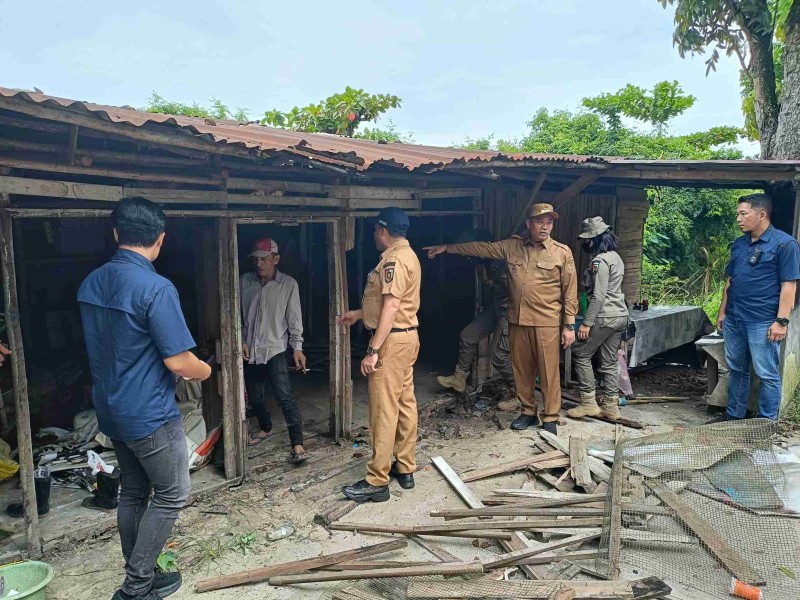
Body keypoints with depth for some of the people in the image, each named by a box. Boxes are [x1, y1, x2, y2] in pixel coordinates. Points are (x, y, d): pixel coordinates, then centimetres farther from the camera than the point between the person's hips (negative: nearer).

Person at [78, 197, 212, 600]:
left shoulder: (91, 284, 3)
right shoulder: (156, 288, -23)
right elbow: (178, 362, -23)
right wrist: (204, 371, -1)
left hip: (110, 411, 8)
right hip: (150, 414, -8)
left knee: (132, 492, 19)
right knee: (172, 495, 8)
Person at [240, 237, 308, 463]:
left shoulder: (288, 284, -3)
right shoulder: (244, 282, 2)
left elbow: (294, 318, -3)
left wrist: (297, 347, -8)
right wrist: (240, 341, -1)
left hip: (275, 349, -3)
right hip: (250, 350, 4)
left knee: (284, 394, -17)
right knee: (255, 396, 14)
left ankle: (297, 443, -12)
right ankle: (266, 428, 41)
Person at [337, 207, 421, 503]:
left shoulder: (394, 259, -16)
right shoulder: (407, 255, 17)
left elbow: (391, 306, -24)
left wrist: (373, 351, -25)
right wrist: (357, 314, 30)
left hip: (392, 339, -11)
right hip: (407, 336, 11)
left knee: (383, 409, -6)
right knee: (405, 403, 13)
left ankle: (377, 482, 0)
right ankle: (405, 468, 23)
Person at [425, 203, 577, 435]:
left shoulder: (562, 252, -3)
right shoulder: (511, 246, 6)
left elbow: (570, 291, -2)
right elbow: (480, 248, 13)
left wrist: (569, 325, -4)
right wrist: (446, 247, 13)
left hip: (546, 323, -4)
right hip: (517, 321, 4)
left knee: (549, 372, 1)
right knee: (522, 370, 12)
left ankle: (550, 419, 14)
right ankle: (528, 411, 28)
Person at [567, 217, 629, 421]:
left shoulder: (600, 261, -16)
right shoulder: (615, 257, 14)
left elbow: (598, 296, -20)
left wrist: (587, 323, -19)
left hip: (605, 317, -9)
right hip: (620, 315, 9)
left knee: (581, 354, 2)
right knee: (609, 361, 12)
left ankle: (588, 403, 3)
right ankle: (610, 406, 15)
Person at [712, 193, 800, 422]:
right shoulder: (738, 244, 12)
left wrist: (781, 321, -16)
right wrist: (722, 311, 14)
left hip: (762, 323, -7)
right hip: (733, 320, 7)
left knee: (767, 375, 2)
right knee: (736, 370, 15)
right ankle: (733, 415, 27)